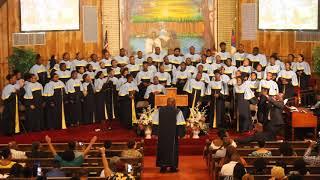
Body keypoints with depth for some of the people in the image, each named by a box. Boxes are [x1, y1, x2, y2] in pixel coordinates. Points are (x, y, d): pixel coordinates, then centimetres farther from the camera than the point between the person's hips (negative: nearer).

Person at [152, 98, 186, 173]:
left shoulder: (159, 110, 1)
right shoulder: (177, 112, -7)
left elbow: (155, 122, 1)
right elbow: (180, 124, -11)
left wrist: (155, 133, 5)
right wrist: (180, 134, -7)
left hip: (162, 134, 2)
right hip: (173, 135, -2)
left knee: (162, 149, 10)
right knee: (173, 149, 8)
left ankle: (163, 167, 11)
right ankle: (172, 167, 9)